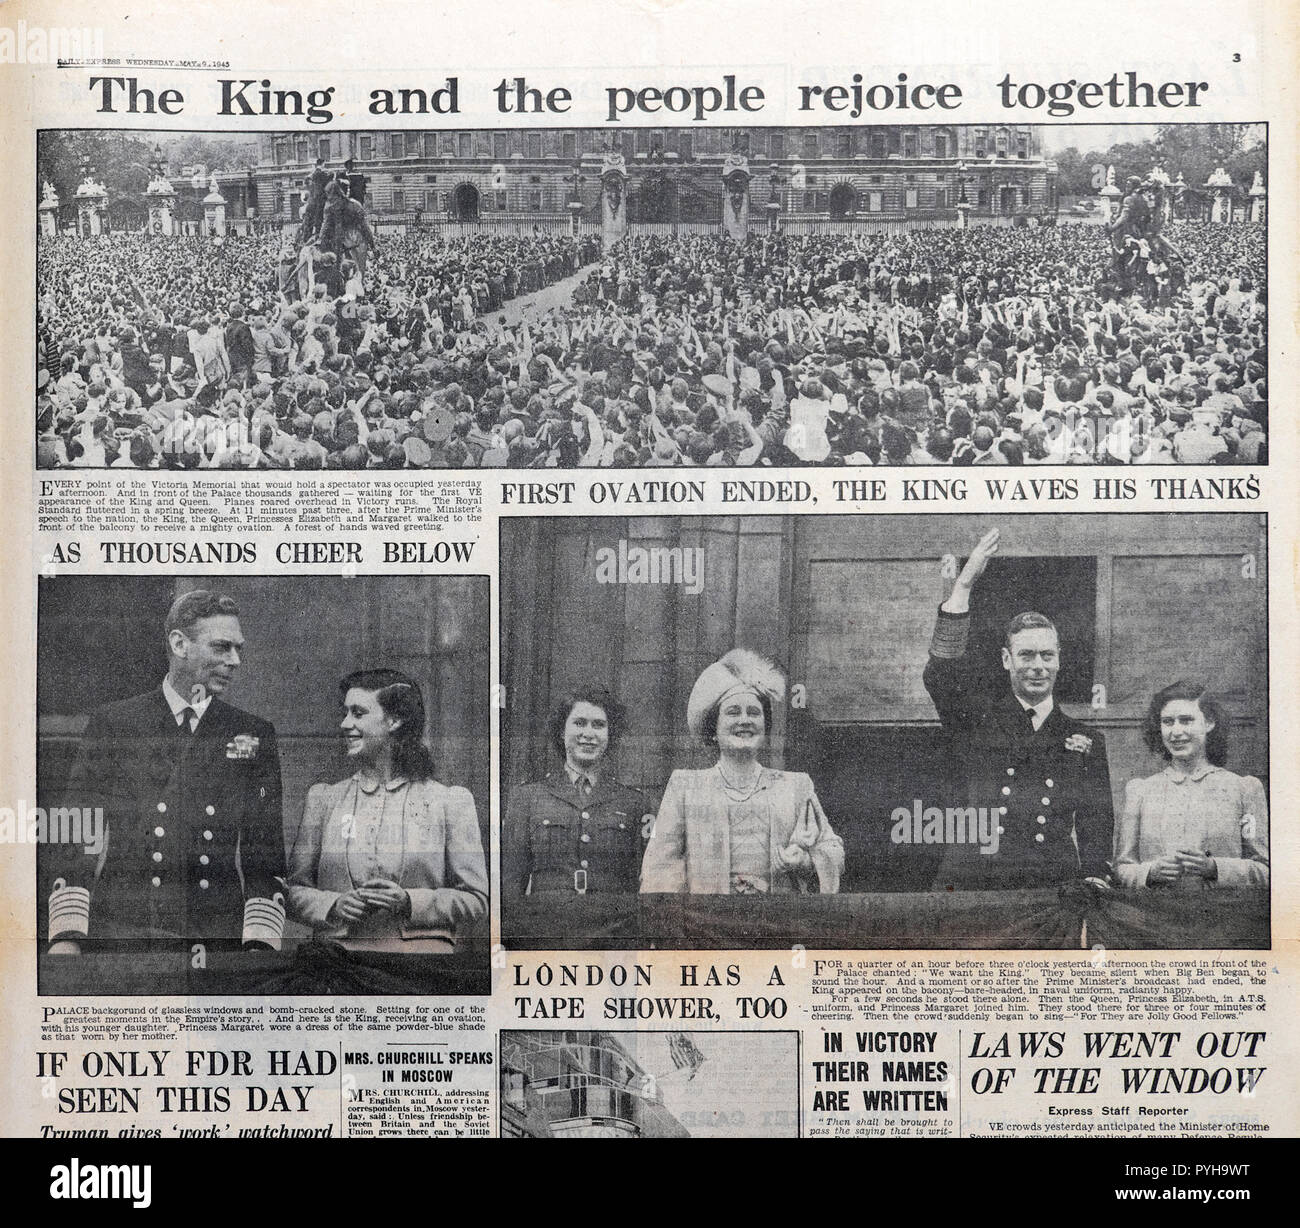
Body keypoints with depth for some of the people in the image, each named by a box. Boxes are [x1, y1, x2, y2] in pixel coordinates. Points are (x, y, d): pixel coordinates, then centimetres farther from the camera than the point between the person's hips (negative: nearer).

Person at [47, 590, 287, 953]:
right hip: (121, 934, -1)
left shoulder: (256, 735, 10)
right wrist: (66, 937, -5)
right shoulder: (111, 725, 7)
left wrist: (260, 943, -5)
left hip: (220, 936, 1)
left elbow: (266, 855, 7)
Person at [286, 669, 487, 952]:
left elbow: (475, 899, 3)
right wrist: (333, 906, -7)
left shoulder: (449, 800, 4)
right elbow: (293, 889, 12)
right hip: (340, 946, 2)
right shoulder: (323, 798, 11)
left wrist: (410, 902, -10)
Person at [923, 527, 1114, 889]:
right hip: (970, 882, -1)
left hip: (1054, 887, 2)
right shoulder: (977, 720, 12)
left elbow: (1095, 823, 16)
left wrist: (1094, 876, -2)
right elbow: (941, 676, -6)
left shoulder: (1086, 741, 17)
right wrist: (963, 585, -11)